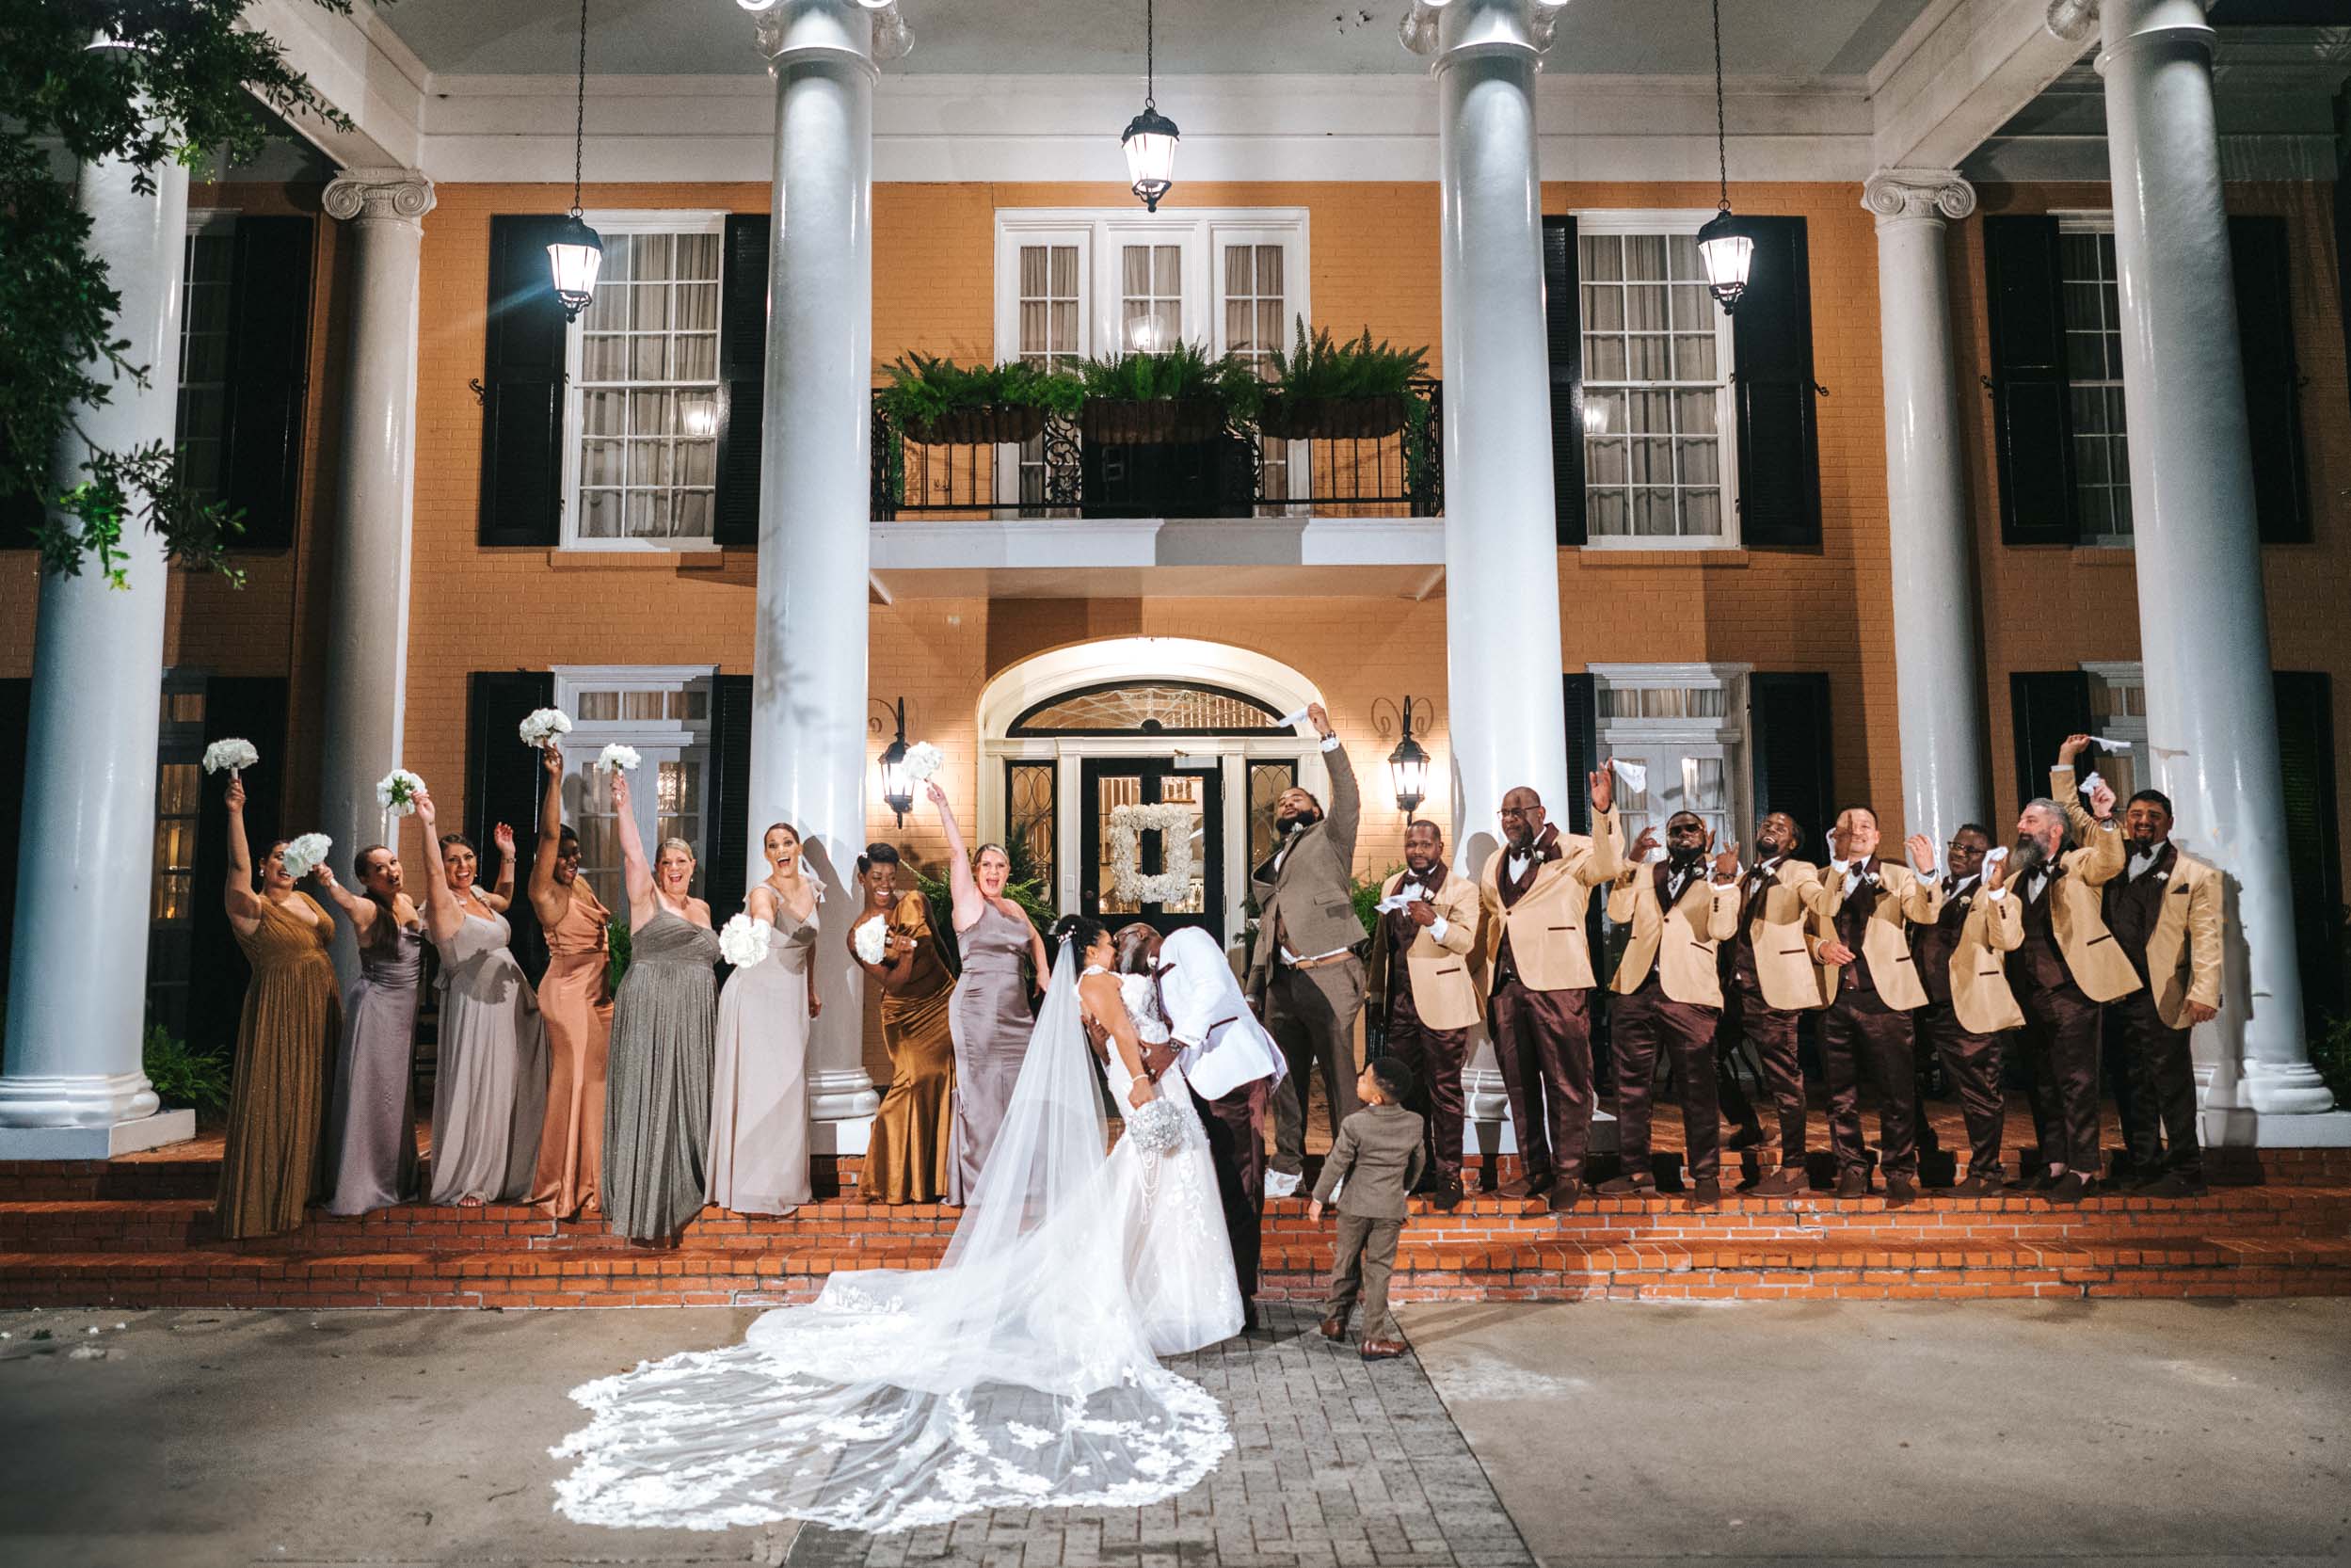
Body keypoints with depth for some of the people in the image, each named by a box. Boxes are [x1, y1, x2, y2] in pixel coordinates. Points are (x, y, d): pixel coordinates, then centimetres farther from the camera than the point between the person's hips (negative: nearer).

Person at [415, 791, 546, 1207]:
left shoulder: (478, 897, 11)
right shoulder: (443, 903, -11)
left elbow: (507, 900, 34)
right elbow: (434, 871, -31)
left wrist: (508, 856, 28)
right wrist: (427, 823, -40)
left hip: (510, 1001, 8)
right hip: (474, 1004, -8)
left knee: (508, 1089, 14)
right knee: (474, 1091, -1)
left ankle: (500, 1174, 27)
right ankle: (462, 1182, 13)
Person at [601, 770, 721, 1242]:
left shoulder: (702, 907, 15)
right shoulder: (647, 898, -1)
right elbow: (632, 854, -15)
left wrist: (708, 1012, 18)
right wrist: (623, 805, -21)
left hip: (693, 1020, 6)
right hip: (649, 1015, -6)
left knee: (687, 1102, 9)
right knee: (647, 1101, -5)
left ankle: (679, 1196, 19)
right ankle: (645, 1206, 1)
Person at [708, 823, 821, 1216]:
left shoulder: (811, 888, 1)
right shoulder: (764, 894, -20)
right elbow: (763, 916, -45)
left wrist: (812, 990, 20)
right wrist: (756, 935, -67)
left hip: (793, 997, 7)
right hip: (757, 995, -6)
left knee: (788, 1086, 13)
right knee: (758, 1086, -5)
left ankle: (782, 1179, 25)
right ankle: (754, 1187, 5)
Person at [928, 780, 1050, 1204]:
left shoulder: (1014, 908, 16)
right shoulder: (969, 901, -1)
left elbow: (1036, 941, 32)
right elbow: (957, 853, -12)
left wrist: (1045, 981, 21)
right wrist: (943, 806, -19)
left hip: (1016, 1011, 6)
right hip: (977, 1010, -6)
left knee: (1016, 1093, 7)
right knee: (981, 1093, -4)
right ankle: (978, 1183, 2)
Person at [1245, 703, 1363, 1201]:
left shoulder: (1328, 839, 7)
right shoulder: (1270, 867, 23)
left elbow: (1349, 802, -13)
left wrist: (1328, 738, -18)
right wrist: (1252, 992, 16)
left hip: (1329, 976, -6)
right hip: (1281, 981, 6)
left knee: (1339, 1076, -3)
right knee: (1286, 1079, 10)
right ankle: (1287, 1169, 20)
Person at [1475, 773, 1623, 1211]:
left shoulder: (1573, 851, -1)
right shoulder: (1494, 864, 18)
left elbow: (1608, 866, -22)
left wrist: (1604, 812, -35)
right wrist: (1481, 983, 19)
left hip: (1556, 983, -6)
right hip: (1505, 985, 6)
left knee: (1565, 1083, 0)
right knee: (1519, 1084, 11)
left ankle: (1568, 1174, 10)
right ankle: (1534, 1171, 22)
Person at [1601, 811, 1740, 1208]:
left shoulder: (1720, 879, 7)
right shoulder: (1644, 874, 17)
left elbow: (1722, 929, -8)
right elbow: (1619, 913, 3)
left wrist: (1725, 880, -16)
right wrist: (1632, 862, -2)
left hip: (1688, 993, -4)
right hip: (1638, 989, 4)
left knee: (1697, 1089, -1)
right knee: (1631, 1086, 7)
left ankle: (1706, 1177, 7)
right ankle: (1638, 1172, 15)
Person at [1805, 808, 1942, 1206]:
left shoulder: (1898, 876, 8)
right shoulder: (1821, 880, 13)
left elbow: (1925, 914, -10)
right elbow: (1805, 930, 11)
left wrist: (1927, 872, -26)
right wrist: (1822, 946, -11)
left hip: (1883, 995, -2)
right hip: (1834, 998, 2)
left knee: (1896, 1091, -3)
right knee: (1841, 1094, 7)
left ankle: (1900, 1173, 7)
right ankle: (1851, 1170, 16)